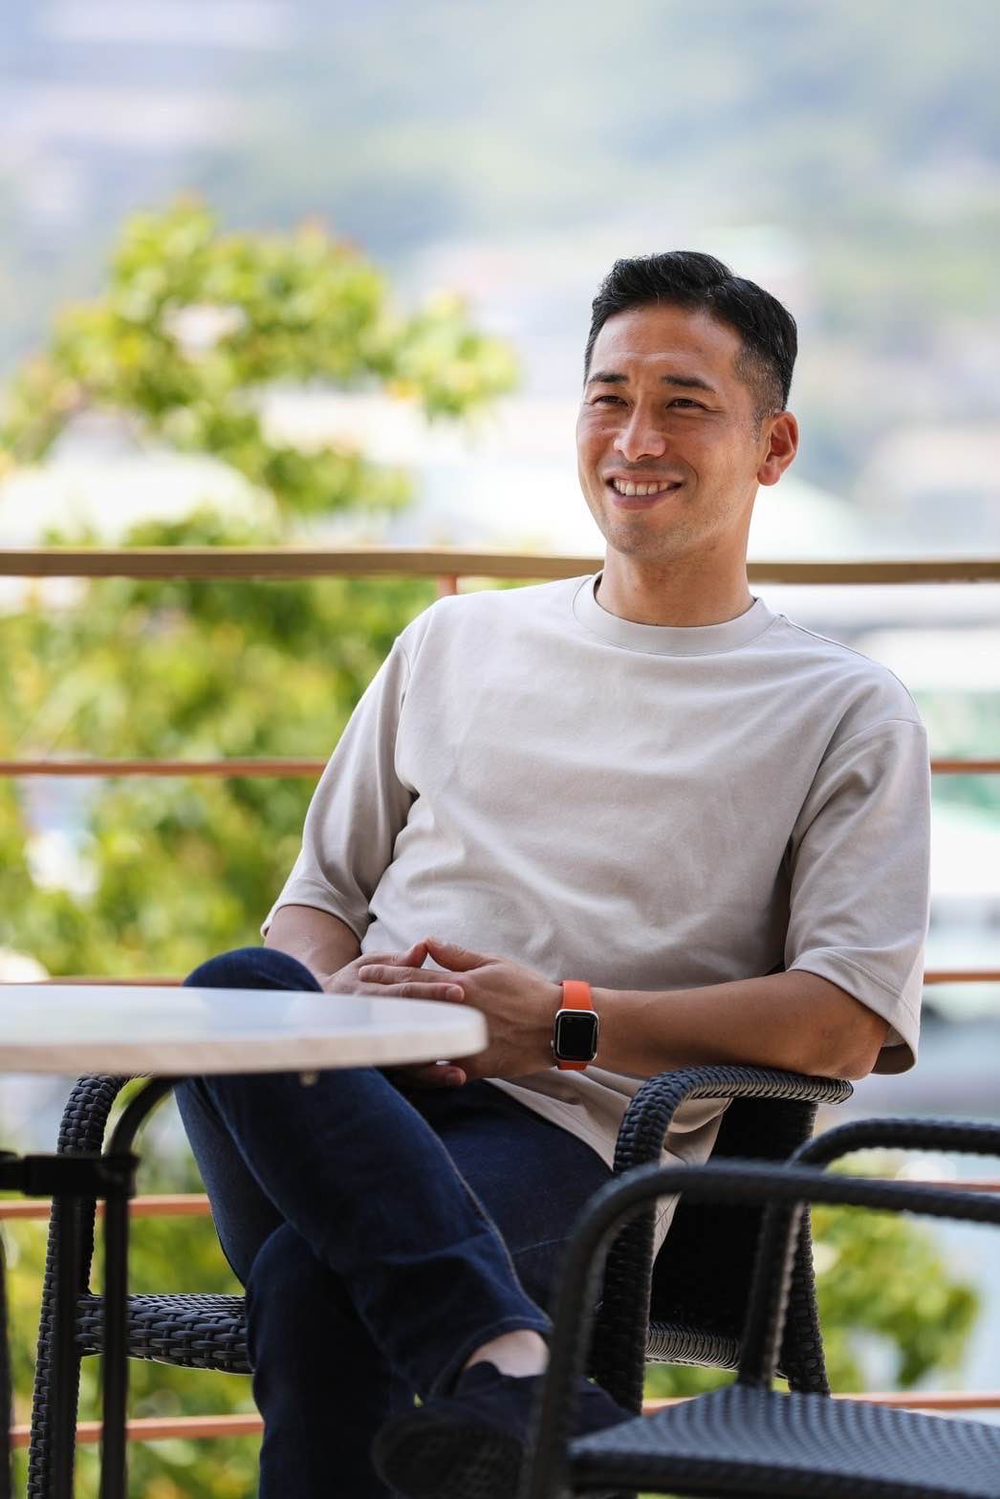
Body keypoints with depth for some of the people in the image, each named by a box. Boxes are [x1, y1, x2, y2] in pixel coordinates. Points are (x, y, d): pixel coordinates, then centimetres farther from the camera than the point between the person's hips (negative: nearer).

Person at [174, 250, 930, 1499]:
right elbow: (319, 894, 28)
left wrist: (564, 1020, -10)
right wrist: (333, 995, 1)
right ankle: (506, 1365, -51)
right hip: (347, 1099, 4)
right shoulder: (457, 643, 28)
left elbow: (849, 1020, 1)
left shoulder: (845, 714, 14)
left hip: (571, 1135, -4)